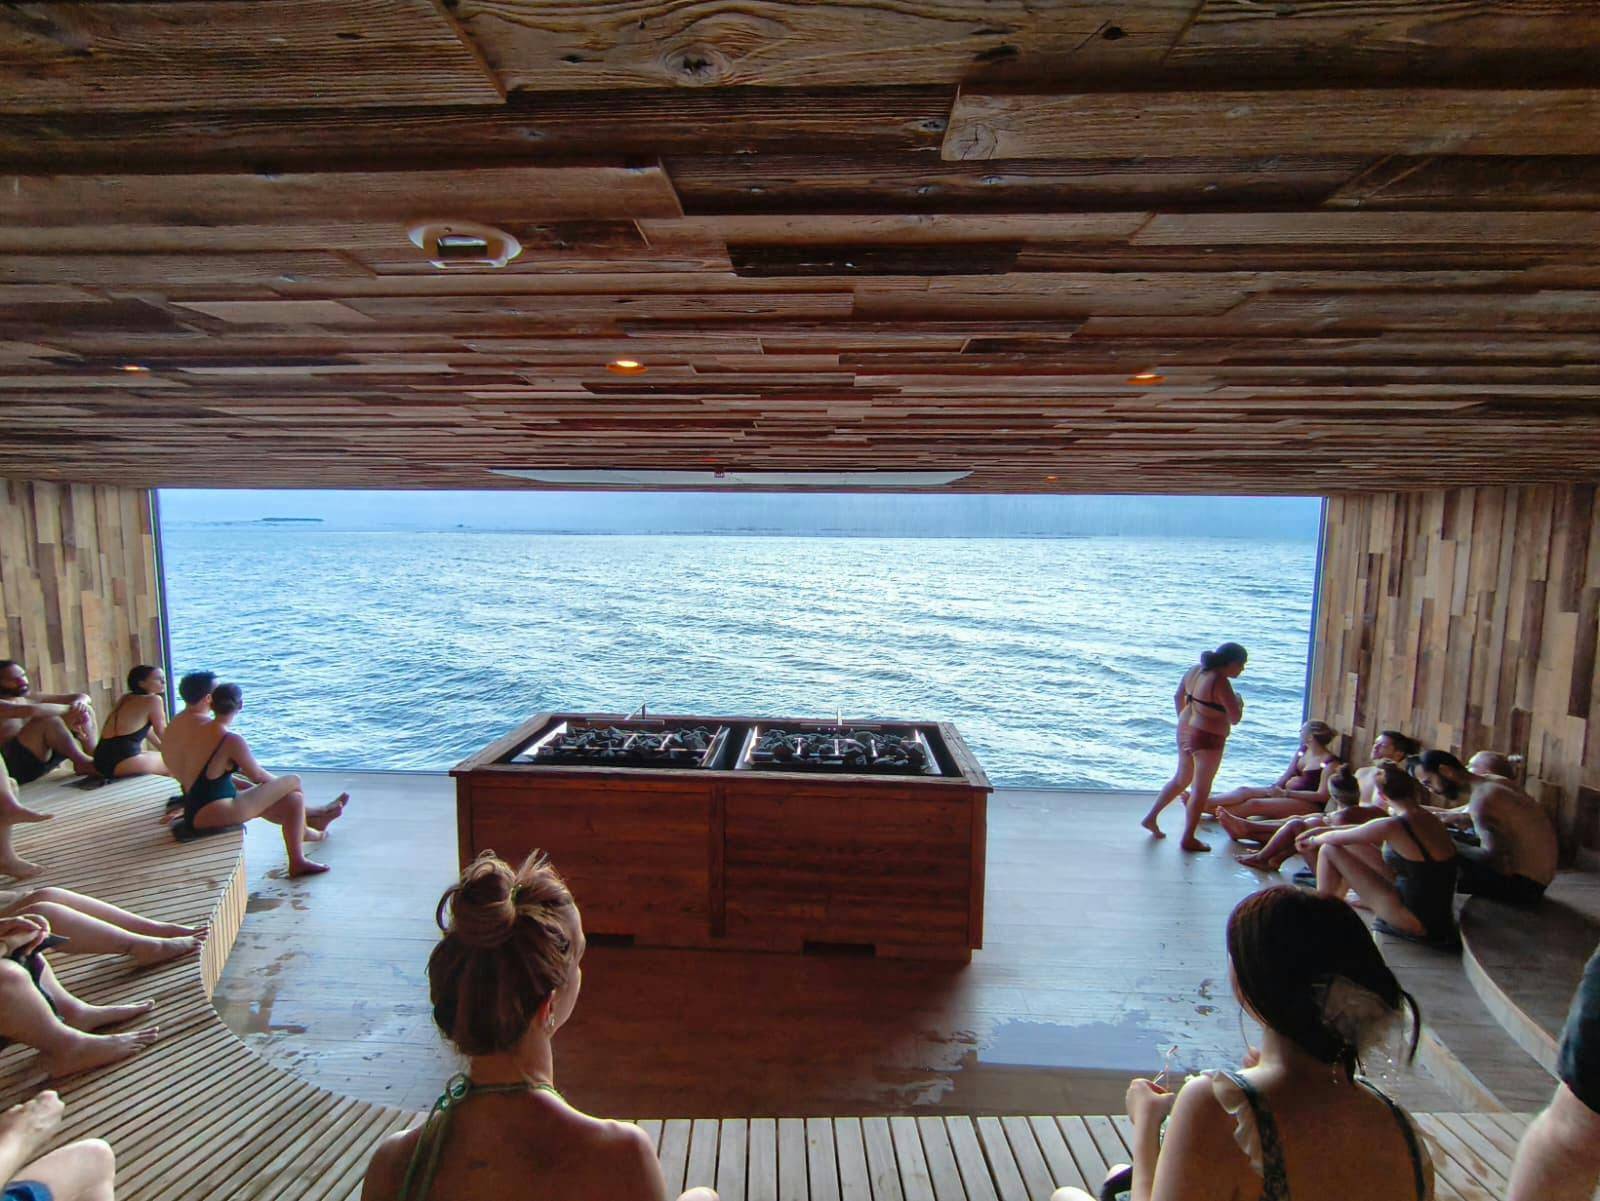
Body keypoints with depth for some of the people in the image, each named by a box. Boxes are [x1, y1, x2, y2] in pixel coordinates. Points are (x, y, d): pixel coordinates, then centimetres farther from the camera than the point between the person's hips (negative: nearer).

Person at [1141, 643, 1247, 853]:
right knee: (1201, 789, 4)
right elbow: (1235, 718, -19)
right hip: (1207, 739, -8)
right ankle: (1188, 839, 12)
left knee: (1181, 779, 23)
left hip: (1186, 731, 8)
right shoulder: (1220, 681, -21)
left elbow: (1178, 697, 15)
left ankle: (1151, 817, 25)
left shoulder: (1195, 670, 4)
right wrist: (1238, 703, 2)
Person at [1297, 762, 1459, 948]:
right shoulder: (1430, 819, 2)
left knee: (1329, 850, -8)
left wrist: (1314, 841, 12)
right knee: (1353, 847, 16)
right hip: (1435, 911, 8)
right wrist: (1321, 831, 20)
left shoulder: (1395, 826, -22)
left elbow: (1336, 838, -9)